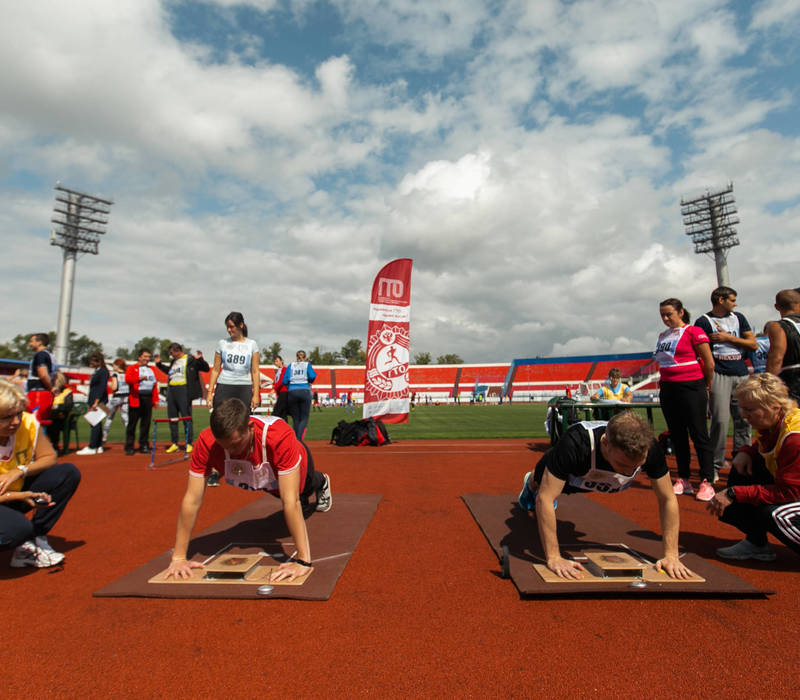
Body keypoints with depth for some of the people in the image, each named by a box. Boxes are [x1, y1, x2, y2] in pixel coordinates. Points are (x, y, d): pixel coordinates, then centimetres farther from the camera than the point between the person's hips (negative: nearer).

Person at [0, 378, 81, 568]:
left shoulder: (28, 423, -15)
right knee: (16, 529, -37)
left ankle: (34, 540, -11)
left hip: (19, 492, 6)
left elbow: (49, 457, -4)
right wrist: (20, 496, -33)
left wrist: (21, 471, -23)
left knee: (69, 473, -16)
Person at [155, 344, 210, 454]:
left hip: (184, 391, -7)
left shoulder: (191, 360, -4)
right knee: (172, 418, 9)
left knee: (186, 418, -4)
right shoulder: (173, 362, 17)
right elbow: (168, 371, 37)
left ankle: (189, 444, 4)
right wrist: (159, 363, 31)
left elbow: (206, 368, -8)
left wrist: (200, 359, -23)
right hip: (171, 391, 7)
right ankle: (174, 444, 18)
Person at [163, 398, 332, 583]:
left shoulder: (279, 436, -52)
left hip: (295, 466, -3)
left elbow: (290, 502, -50)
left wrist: (303, 560, -49)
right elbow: (192, 500, -34)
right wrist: (178, 557, -30)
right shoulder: (206, 442, -42)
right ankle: (304, 498, 73)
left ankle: (322, 482, 71)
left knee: (304, 489, 34)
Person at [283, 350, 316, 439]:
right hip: (305, 391, -2)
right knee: (304, 417, 1)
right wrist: (310, 381, 13)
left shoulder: (291, 365, 13)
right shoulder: (307, 364, 10)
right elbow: (312, 376, -9)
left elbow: (285, 381, 4)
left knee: (295, 418, 10)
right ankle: (299, 437, -19)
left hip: (292, 392, 2)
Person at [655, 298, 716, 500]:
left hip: (690, 388, -7)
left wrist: (707, 386, 5)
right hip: (667, 390, 7)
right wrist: (663, 382, 15)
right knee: (677, 435, 11)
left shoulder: (693, 331, -6)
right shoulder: (663, 336, 13)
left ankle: (707, 483, 5)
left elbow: (709, 363, -5)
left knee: (698, 434, -2)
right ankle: (683, 480, 19)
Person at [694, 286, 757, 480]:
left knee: (744, 420, 7)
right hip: (719, 376, -5)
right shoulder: (703, 322, -1)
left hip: (742, 375, 6)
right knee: (721, 420, -11)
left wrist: (728, 337, -4)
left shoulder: (738, 318, 16)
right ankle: (715, 464, -2)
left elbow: (753, 344, 9)